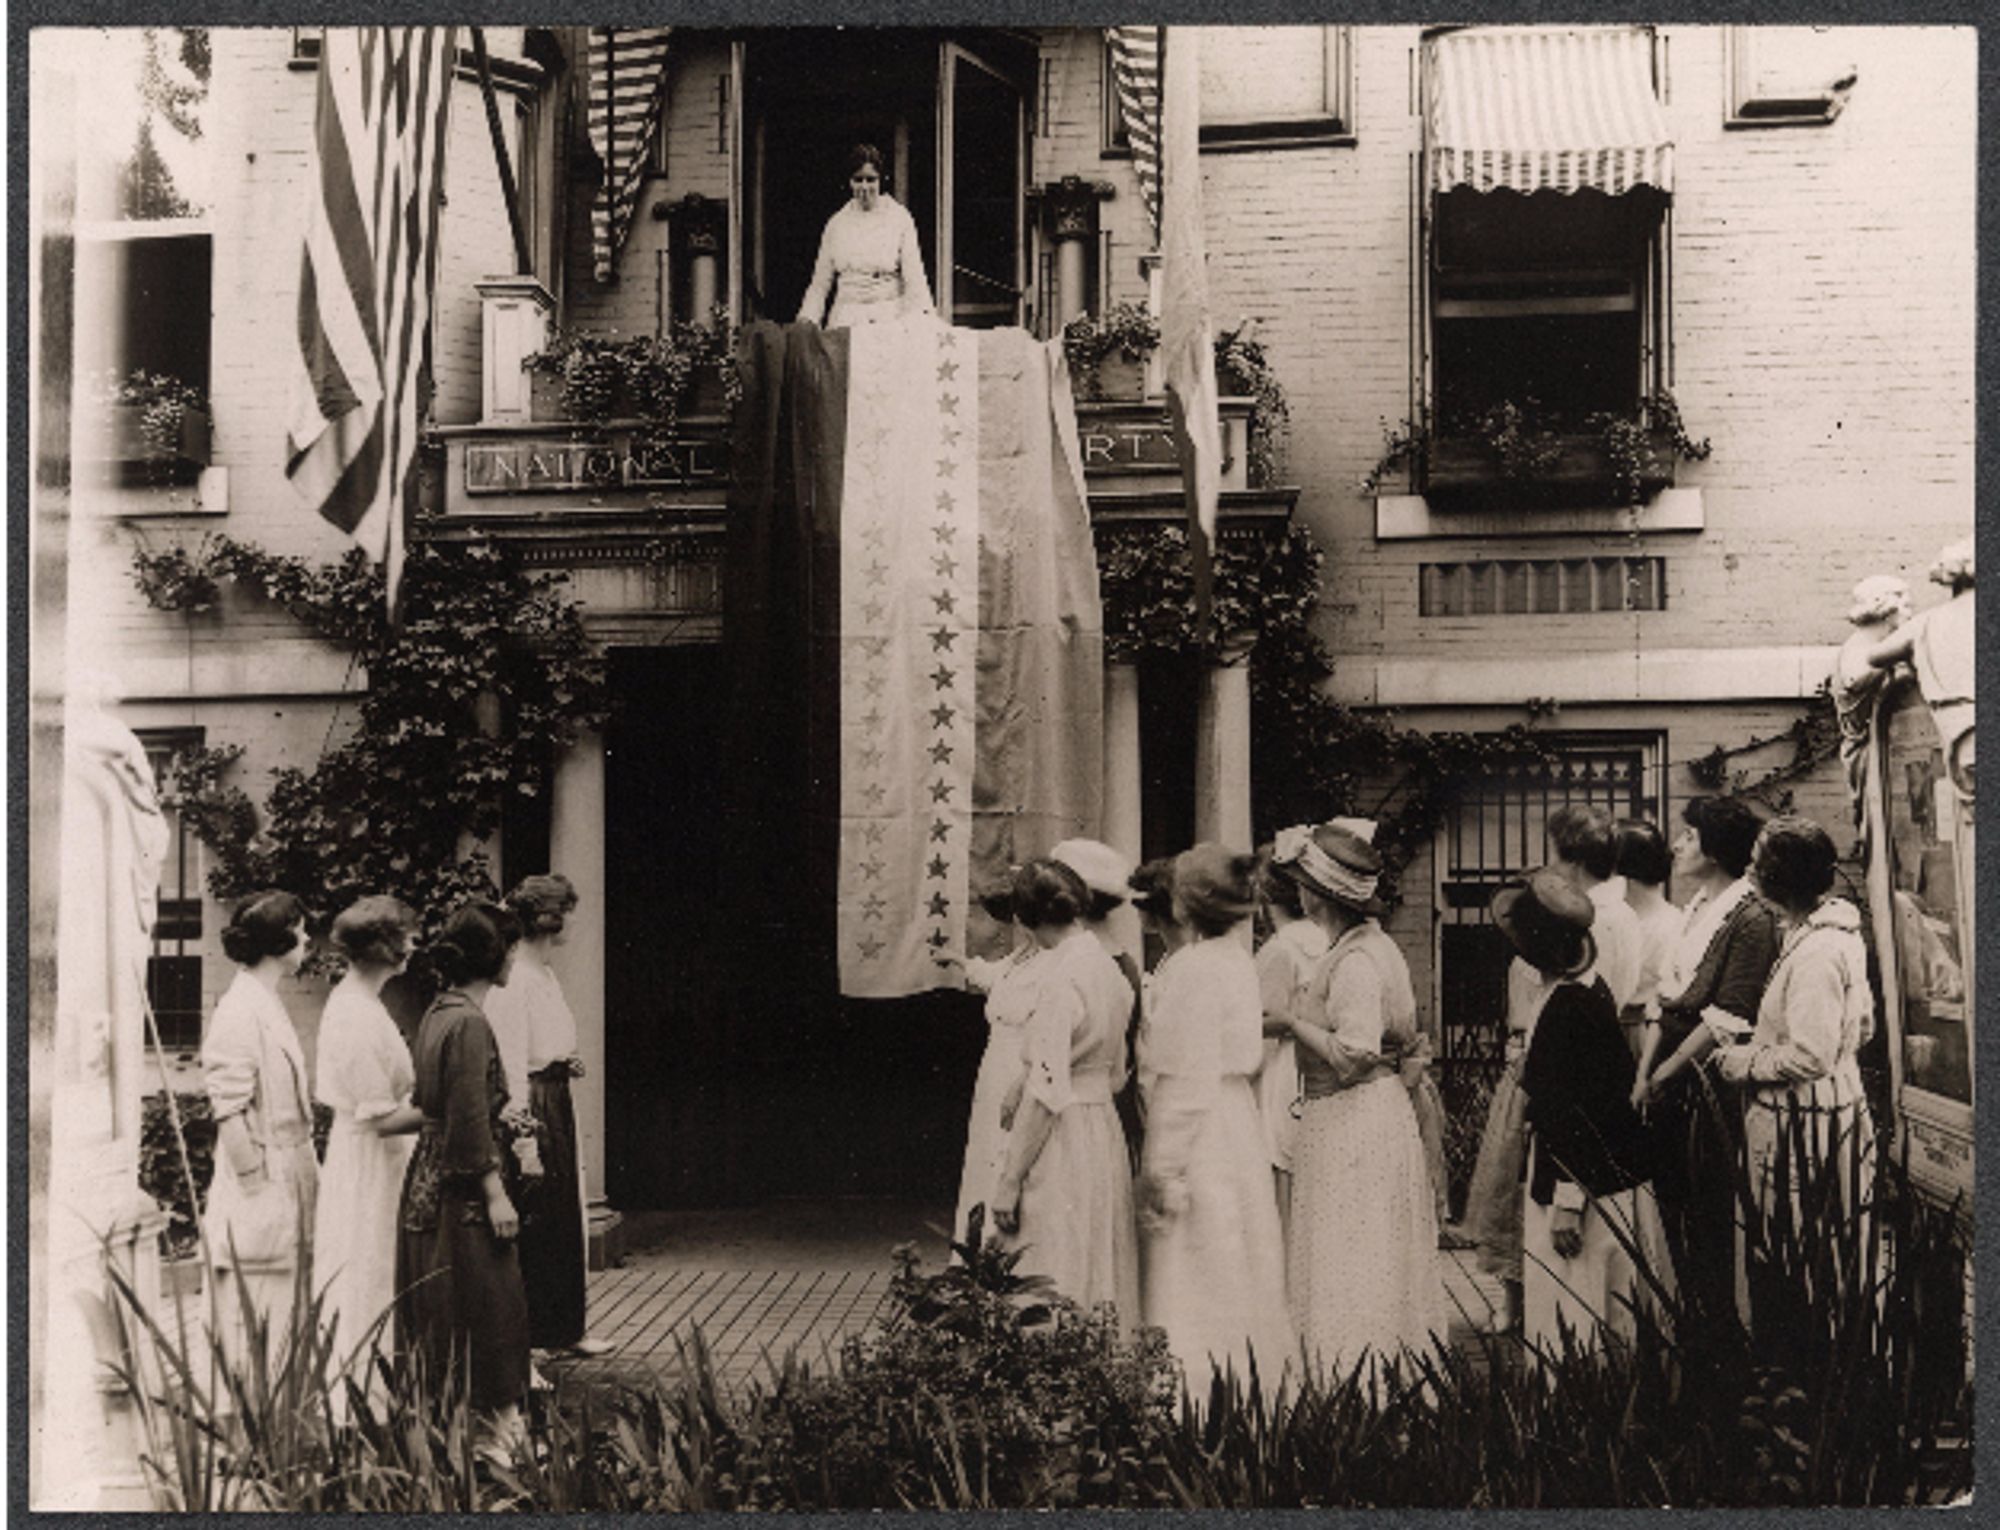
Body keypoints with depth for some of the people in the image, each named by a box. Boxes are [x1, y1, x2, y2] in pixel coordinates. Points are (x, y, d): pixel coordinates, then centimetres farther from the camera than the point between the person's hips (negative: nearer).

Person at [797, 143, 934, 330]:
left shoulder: (899, 218, 3)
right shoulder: (837, 223, 11)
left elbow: (914, 275, -2)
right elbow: (820, 281, 14)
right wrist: (806, 319, 1)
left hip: (890, 318, -2)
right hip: (846, 318, 2)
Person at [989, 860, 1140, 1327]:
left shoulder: (1060, 976, -16)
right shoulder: (1109, 969, 9)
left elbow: (1046, 1093, -20)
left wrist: (1009, 1179, -16)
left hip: (1063, 1143, -9)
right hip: (1105, 1131, 9)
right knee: (1100, 1283, 14)